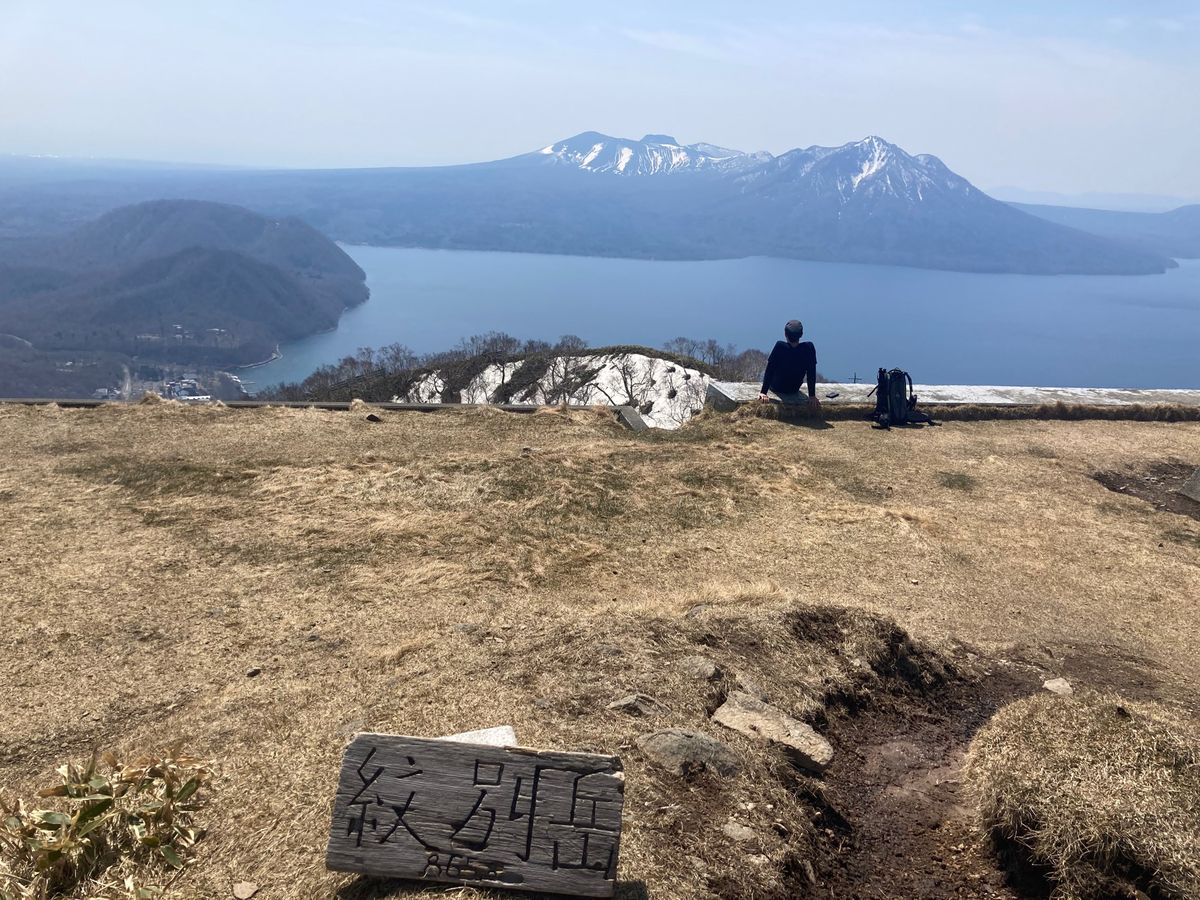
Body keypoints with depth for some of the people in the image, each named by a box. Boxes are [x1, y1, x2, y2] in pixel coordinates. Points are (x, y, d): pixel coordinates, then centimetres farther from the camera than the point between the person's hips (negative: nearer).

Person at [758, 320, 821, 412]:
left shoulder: (779, 346, -30)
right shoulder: (809, 347, -25)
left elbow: (769, 371, -24)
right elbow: (811, 374, -20)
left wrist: (763, 392, -17)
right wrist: (812, 396, -12)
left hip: (775, 388, -1)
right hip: (794, 390, 1)